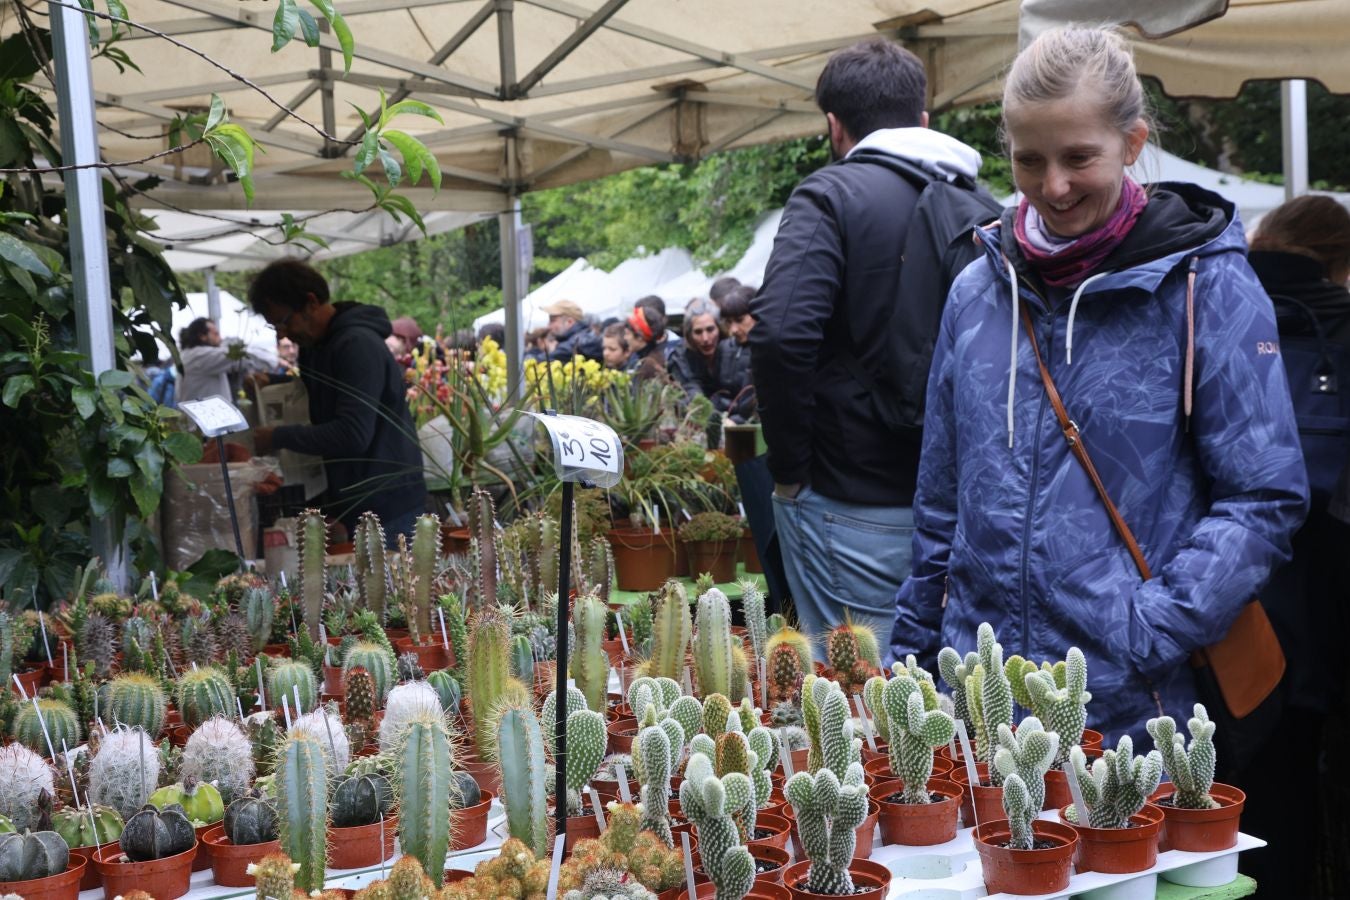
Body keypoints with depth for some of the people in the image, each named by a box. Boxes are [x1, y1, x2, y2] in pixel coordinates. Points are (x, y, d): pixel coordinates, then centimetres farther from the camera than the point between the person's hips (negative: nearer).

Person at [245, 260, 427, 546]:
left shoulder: (358, 345, -19)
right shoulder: (313, 343, 12)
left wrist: (278, 438, -18)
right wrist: (272, 383, 11)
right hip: (349, 503, 9)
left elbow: (353, 434, -26)